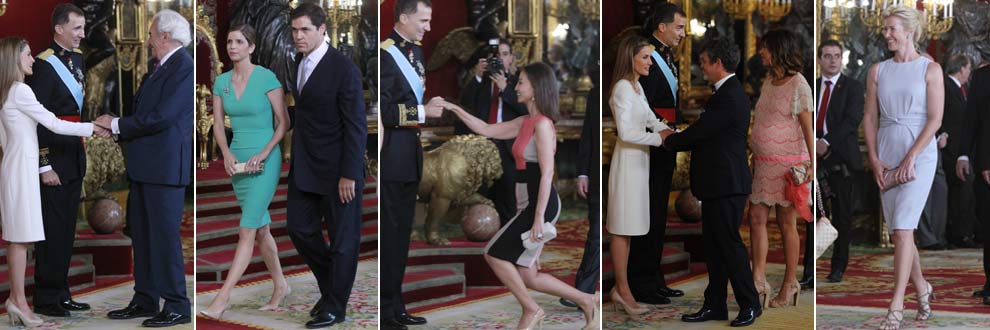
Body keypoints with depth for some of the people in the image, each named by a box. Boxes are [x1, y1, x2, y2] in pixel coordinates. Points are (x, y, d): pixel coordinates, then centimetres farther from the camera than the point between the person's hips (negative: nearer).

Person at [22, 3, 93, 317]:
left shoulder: (78, 58, 9)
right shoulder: (44, 65, -15)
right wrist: (44, 165, -19)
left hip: (75, 157, 8)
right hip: (54, 161, -8)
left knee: (67, 229, 14)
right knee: (52, 230, -1)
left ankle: (61, 293, 24)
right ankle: (45, 299, 9)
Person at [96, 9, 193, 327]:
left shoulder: (184, 68, -13)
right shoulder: (160, 68, 17)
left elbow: (161, 117, -20)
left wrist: (117, 124, -11)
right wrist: (115, 130, 4)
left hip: (165, 167, -10)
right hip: (144, 167, 10)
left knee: (164, 235, -6)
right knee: (142, 234, 14)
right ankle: (145, 300, 23)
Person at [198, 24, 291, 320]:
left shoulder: (267, 78, -10)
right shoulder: (221, 82, 6)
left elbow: (283, 122, -8)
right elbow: (218, 125, 8)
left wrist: (263, 154, -17)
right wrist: (227, 154, -10)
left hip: (265, 159, -6)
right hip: (238, 159, 6)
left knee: (247, 230, -10)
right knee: (260, 228, 15)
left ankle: (222, 297, -12)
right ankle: (280, 286, 29)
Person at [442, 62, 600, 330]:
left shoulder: (542, 125, -14)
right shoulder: (525, 123, 12)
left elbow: (547, 174, -19)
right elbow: (487, 130, 20)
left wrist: (539, 218, -22)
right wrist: (454, 109, 16)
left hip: (541, 205, -9)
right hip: (530, 205, 9)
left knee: (494, 254, -3)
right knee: (526, 275, 7)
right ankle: (586, 301, 15)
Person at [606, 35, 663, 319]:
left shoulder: (637, 86, 12)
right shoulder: (623, 87, -17)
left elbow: (650, 119, 21)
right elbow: (626, 132, -23)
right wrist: (659, 139, -16)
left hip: (639, 160, 9)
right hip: (628, 160, -9)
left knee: (628, 226, 11)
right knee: (623, 227, -3)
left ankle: (621, 286, 17)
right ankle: (623, 290, 2)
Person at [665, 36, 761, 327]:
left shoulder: (729, 98, -18)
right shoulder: (727, 93, 15)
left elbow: (699, 133, -18)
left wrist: (670, 139, -2)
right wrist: (676, 137, 7)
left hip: (726, 184, -10)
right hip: (718, 183, 10)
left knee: (729, 243, -3)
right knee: (714, 245, 12)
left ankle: (750, 305, 6)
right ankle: (715, 305, 18)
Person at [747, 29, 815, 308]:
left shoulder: (798, 85, -9)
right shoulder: (768, 82, 12)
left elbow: (808, 128, -11)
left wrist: (812, 164, -17)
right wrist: (754, 157, 16)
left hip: (788, 164, -7)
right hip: (763, 162, 7)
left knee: (787, 223, 0)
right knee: (756, 218, 1)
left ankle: (790, 284, 10)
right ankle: (759, 282, 3)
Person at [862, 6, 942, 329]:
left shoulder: (931, 69, -3)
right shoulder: (878, 71, 8)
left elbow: (935, 119, -8)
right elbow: (869, 117, 8)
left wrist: (910, 158, -16)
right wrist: (874, 160, -3)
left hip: (919, 153, -5)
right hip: (886, 154, 5)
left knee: (902, 229, -14)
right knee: (898, 232, 9)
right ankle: (922, 288, 30)